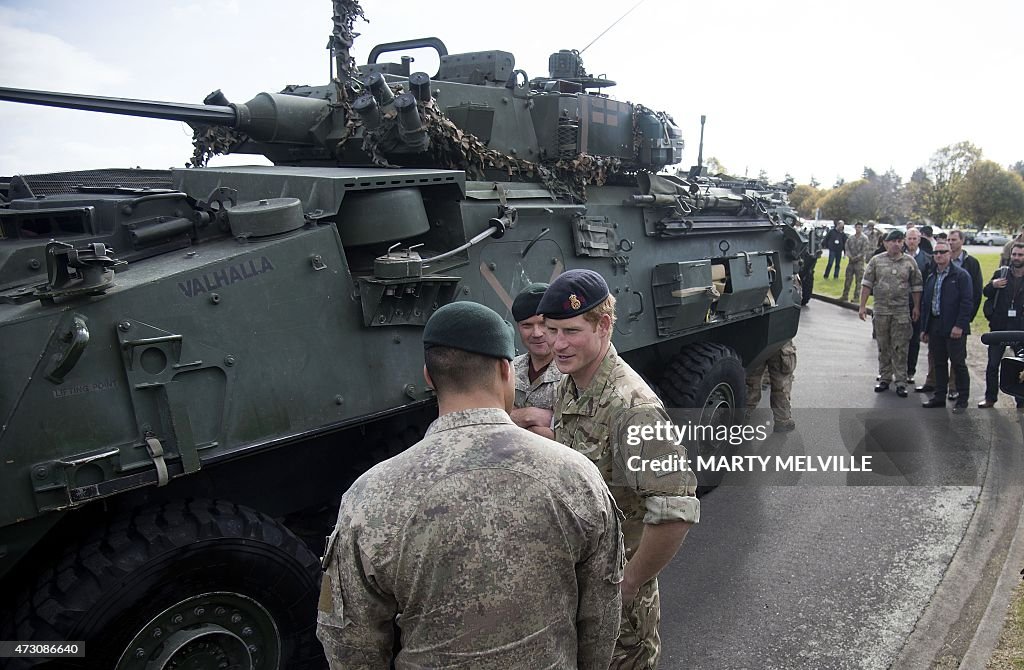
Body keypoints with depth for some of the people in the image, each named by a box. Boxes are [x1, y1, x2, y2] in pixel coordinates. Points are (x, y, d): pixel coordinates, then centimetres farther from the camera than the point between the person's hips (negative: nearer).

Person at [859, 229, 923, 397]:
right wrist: (862, 306, -3)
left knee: (900, 348, 0)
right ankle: (884, 379, 21)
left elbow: (916, 286, 8)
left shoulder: (910, 262, 4)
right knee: (883, 347, 10)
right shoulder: (876, 261, 2)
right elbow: (867, 283, 1)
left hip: (902, 311, -1)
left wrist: (916, 307, 5)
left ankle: (901, 382, 7)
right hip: (881, 310, 1)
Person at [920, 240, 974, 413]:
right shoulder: (931, 278, 15)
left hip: (954, 328, -6)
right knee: (939, 363, 12)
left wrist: (959, 325, -18)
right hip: (935, 327, 6)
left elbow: (967, 302, -11)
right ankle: (939, 397, 20)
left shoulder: (961, 275, -5)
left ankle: (962, 400, 10)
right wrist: (924, 328, 14)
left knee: (958, 363, 1)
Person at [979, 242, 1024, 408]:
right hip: (999, 326, 2)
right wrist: (993, 285, -12)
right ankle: (990, 398, 18)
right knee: (993, 364, 6)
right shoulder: (1001, 272, 4)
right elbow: (985, 292, 8)